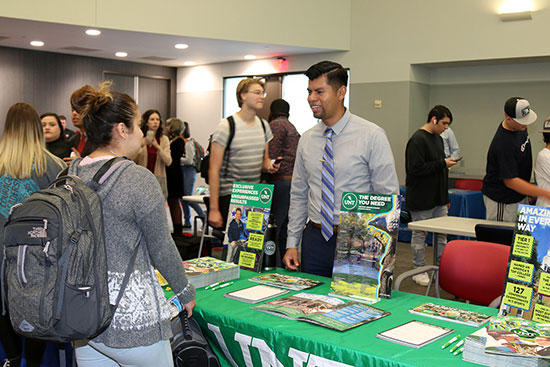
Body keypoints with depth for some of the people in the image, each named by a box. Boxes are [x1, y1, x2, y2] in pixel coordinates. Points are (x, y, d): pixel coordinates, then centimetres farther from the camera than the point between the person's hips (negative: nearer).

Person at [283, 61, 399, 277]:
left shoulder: (371, 136, -7)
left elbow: (388, 198, -8)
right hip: (314, 239, 4)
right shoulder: (307, 140, 7)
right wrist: (292, 243, 7)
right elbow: (298, 196, 12)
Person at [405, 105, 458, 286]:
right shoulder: (418, 139, -16)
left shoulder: (438, 139, 13)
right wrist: (442, 163, -18)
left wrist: (445, 196, 20)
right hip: (421, 199, -9)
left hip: (438, 198, 9)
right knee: (419, 235, 4)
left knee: (442, 234, 11)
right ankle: (419, 271, 15)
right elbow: (416, 169, -23)